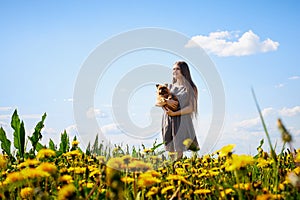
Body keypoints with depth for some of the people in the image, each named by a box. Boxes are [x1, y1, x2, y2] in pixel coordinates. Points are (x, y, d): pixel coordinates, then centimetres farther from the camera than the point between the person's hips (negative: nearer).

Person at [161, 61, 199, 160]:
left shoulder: (190, 88, 3)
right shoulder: (170, 87, 15)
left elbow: (191, 108, -5)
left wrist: (175, 113, -16)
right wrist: (167, 101, -13)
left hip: (183, 121, -4)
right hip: (169, 122, 4)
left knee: (178, 150, -11)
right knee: (171, 150, 2)